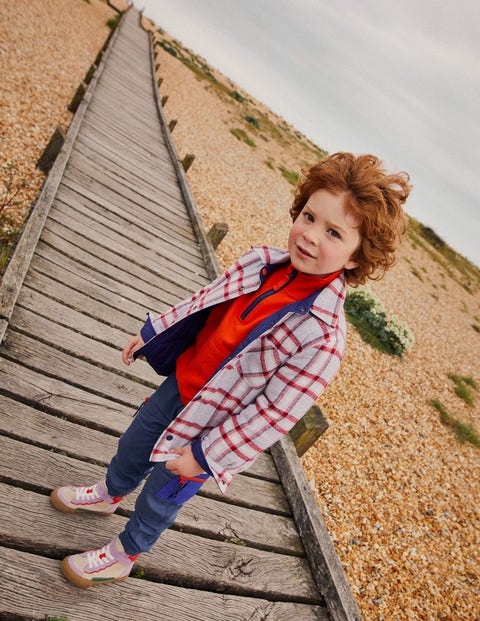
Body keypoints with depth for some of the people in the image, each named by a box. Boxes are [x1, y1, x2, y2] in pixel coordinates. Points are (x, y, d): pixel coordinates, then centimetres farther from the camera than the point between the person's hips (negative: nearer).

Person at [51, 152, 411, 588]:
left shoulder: (323, 334, -32)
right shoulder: (264, 262, -14)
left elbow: (274, 413, -26)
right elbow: (204, 302, 2)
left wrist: (203, 454, -19)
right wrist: (151, 334, 9)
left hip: (212, 429, -5)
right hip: (180, 382, 6)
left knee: (161, 496, 18)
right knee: (134, 444, 29)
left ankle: (124, 556, 52)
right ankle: (110, 494, 64)